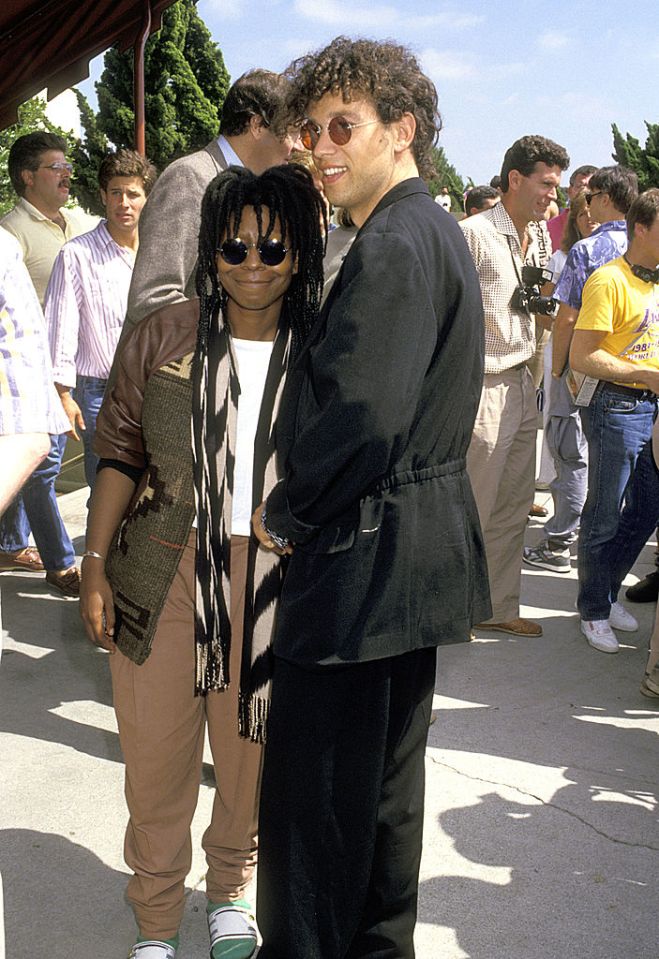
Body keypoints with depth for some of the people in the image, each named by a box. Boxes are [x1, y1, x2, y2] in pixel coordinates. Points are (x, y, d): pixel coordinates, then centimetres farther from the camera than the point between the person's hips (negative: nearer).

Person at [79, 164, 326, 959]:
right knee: (155, 754, 9)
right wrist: (95, 563, 0)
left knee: (250, 751, 13)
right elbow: (120, 453, 5)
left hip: (273, 577, 0)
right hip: (166, 570, 0)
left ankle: (231, 891, 42)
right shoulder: (161, 338, 1)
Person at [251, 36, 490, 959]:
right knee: (388, 772, 22)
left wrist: (284, 514, -11)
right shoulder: (436, 232, 14)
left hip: (366, 557, -11)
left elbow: (361, 415, -27)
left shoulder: (394, 243, -18)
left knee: (313, 788, 2)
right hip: (425, 545, 11)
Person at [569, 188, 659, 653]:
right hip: (618, 408, -8)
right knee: (604, 518, 4)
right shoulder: (610, 281, -14)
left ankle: (609, 592, 33)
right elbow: (582, 356, -19)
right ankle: (594, 609, 20)